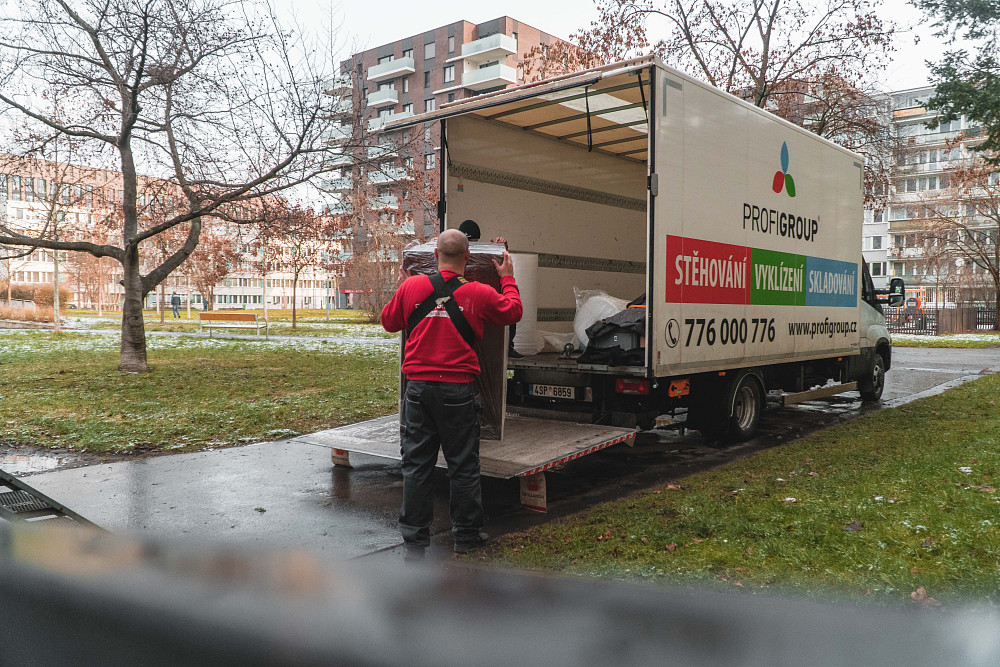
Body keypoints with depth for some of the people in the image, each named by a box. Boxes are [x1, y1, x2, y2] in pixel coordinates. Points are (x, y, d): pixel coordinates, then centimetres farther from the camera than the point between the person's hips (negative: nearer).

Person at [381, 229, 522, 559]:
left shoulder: (411, 286, -1)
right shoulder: (480, 293, -5)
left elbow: (389, 321, 15)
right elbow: (512, 312, 12)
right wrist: (508, 278, 27)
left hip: (418, 388, 2)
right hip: (458, 390, -2)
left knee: (416, 464, 9)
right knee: (463, 464, 10)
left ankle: (414, 538, 17)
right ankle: (466, 534, 22)